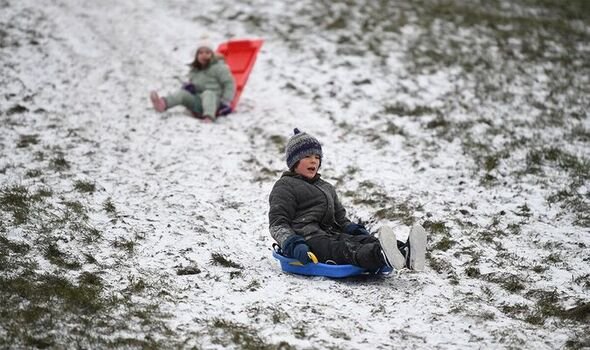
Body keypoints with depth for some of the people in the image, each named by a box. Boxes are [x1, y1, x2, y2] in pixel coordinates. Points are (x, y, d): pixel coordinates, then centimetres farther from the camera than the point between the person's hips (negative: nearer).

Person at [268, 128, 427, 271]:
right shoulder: (285, 187, 9)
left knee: (365, 240, -24)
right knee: (343, 249, -37)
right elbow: (277, 224, -1)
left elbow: (341, 219, 34)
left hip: (331, 235, 7)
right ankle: (381, 255, -69)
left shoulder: (327, 188, 34)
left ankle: (406, 254, -54)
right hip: (308, 239, -7)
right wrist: (292, 245, -21)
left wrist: (354, 229, 9)